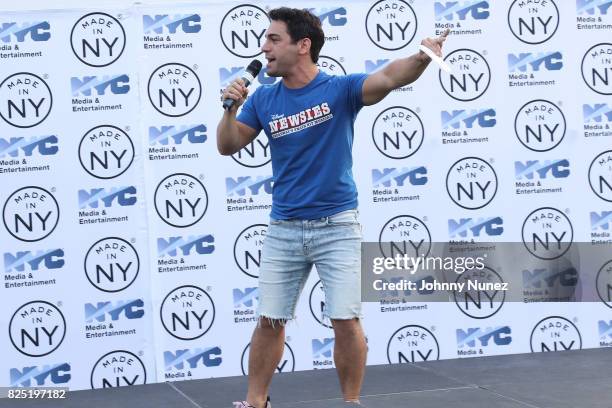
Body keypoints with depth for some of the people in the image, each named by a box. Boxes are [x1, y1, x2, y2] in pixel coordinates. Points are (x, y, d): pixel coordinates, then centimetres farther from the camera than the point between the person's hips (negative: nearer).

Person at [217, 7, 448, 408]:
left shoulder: (340, 88, -9)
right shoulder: (263, 99, 3)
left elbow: (388, 78, -26)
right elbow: (228, 147, 4)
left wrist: (421, 58, -46)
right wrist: (231, 108, -14)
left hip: (337, 226, -3)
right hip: (283, 229, 4)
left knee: (346, 321, -2)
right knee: (270, 320, 9)